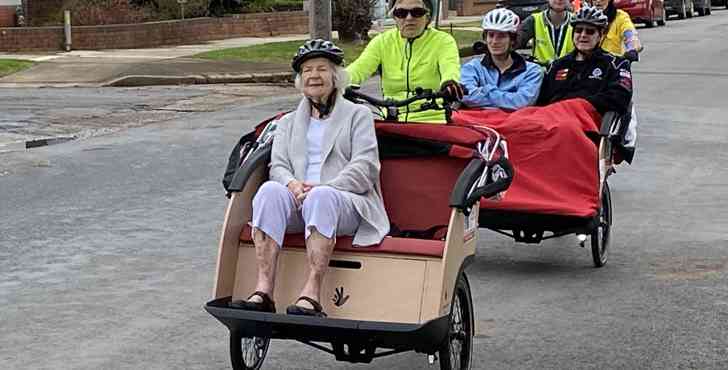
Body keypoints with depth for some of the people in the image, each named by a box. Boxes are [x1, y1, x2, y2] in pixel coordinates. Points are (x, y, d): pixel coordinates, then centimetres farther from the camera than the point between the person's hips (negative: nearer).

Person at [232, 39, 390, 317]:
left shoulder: (358, 115, 17)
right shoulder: (288, 123, 29)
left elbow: (364, 168, 2)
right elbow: (278, 166, 14)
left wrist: (321, 188, -14)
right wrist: (293, 184, -12)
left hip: (347, 203, -3)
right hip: (297, 202, 3)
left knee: (321, 197, -38)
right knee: (270, 190, -30)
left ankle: (312, 294, -49)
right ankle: (263, 291, -42)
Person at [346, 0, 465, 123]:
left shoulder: (443, 41, 2)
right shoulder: (382, 41, 9)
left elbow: (450, 67, -19)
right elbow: (360, 67, -8)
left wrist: (450, 83, -45)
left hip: (431, 121, -2)